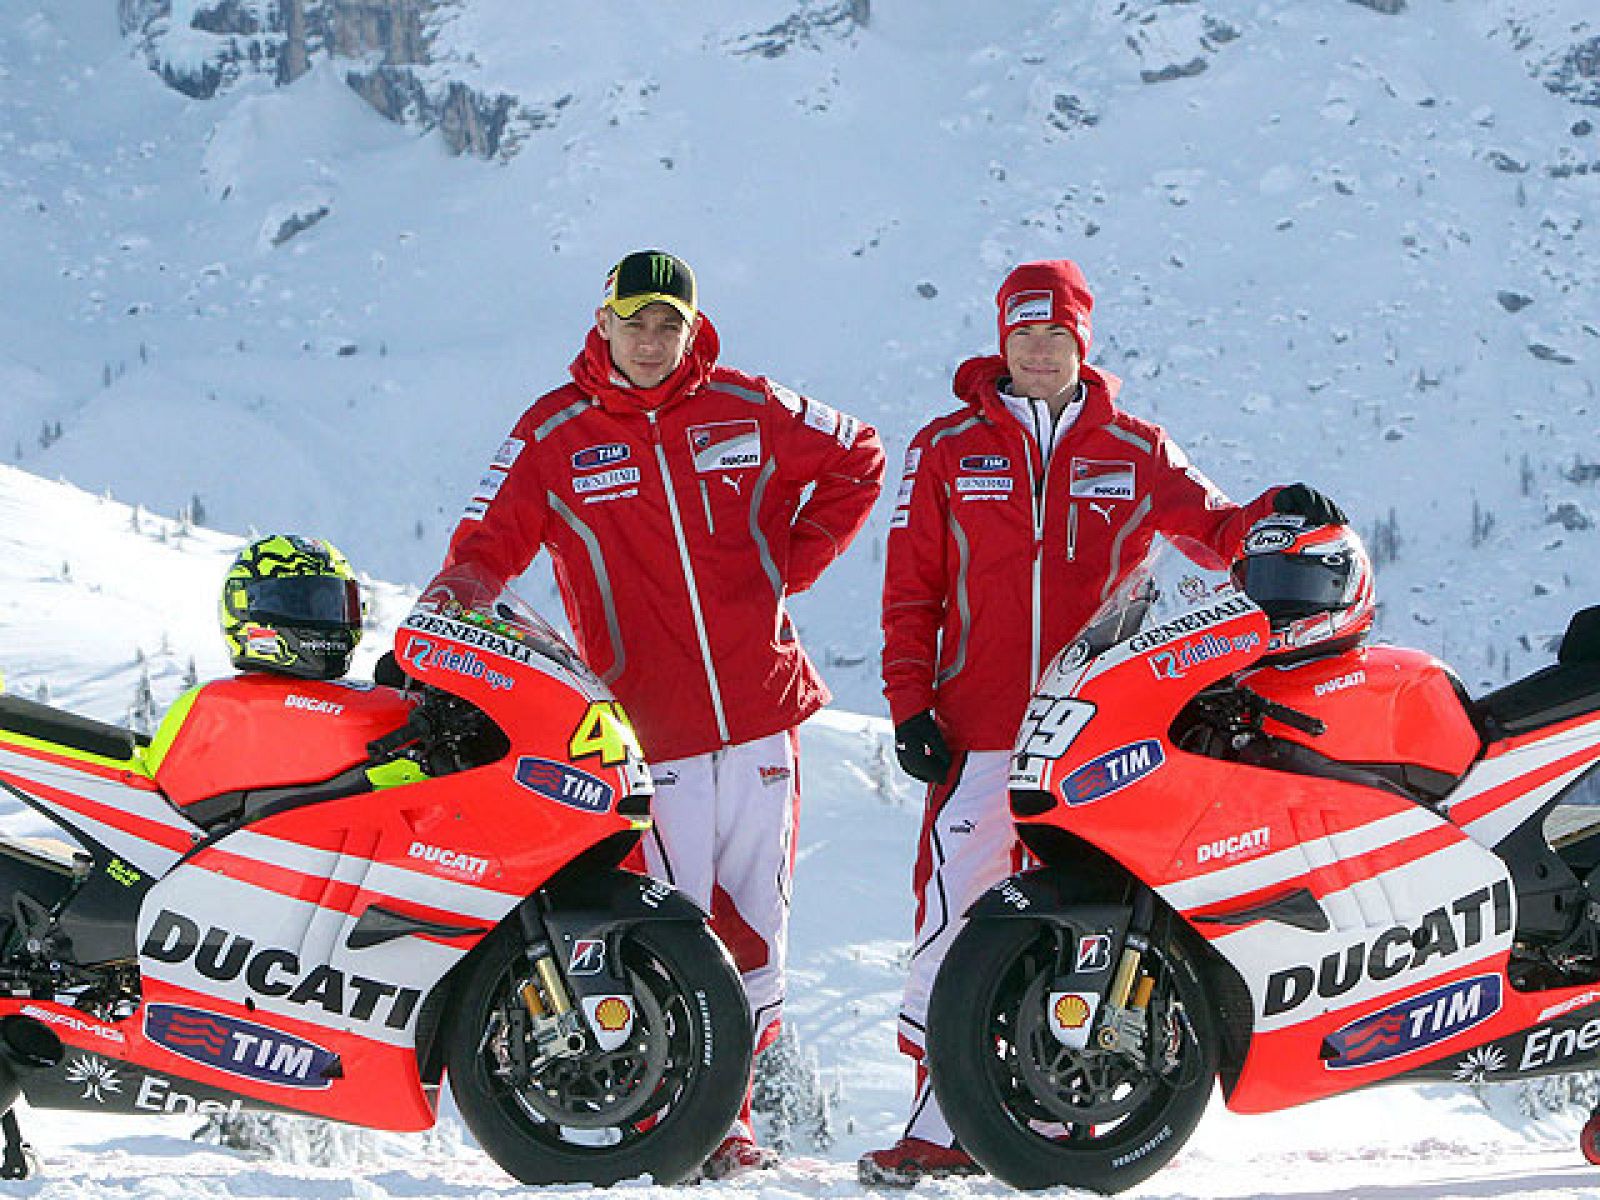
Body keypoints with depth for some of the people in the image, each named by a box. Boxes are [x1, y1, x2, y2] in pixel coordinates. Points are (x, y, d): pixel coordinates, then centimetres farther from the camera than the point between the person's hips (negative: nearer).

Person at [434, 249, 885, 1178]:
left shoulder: (749, 410, 6)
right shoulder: (553, 437, 2)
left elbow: (858, 461, 19)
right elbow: (485, 548, 2)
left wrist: (791, 568, 10)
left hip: (761, 713, 3)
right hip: (649, 730, -3)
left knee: (755, 920, 7)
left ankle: (730, 1104, 17)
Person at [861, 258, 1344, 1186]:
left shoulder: (1134, 451, 10)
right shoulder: (948, 448, 9)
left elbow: (1210, 531, 8)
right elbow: (911, 587, 8)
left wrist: (1275, 518, -14)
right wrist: (910, 705, 0)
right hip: (977, 730, -1)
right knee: (954, 914, -8)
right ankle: (942, 1124, -5)